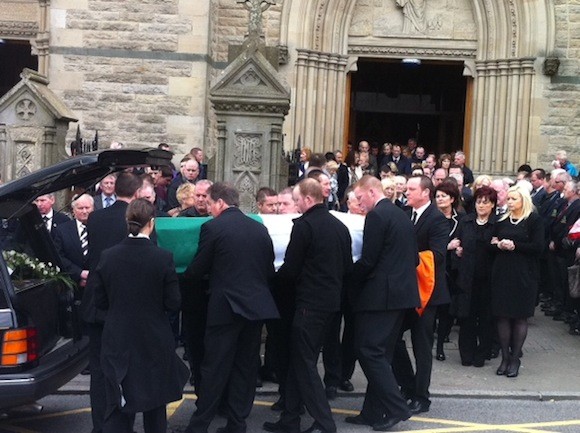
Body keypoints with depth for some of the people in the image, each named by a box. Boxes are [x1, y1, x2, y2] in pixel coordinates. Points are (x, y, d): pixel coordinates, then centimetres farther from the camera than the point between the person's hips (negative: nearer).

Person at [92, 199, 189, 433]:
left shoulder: (107, 256, -7)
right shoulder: (163, 258, -14)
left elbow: (100, 301, 1)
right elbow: (173, 303, -10)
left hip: (118, 340, 1)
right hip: (154, 341, -1)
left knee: (117, 405, 7)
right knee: (155, 400, 18)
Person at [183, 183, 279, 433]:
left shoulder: (213, 227, -7)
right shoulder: (260, 228, 9)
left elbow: (197, 270, -1)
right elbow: (269, 270, 14)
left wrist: (186, 279, 20)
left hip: (226, 307, -5)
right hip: (257, 305, 5)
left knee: (215, 368, 2)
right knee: (245, 367, 11)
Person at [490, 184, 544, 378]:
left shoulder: (534, 219, -1)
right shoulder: (502, 220, 12)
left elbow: (538, 247, -9)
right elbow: (491, 243, 11)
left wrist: (514, 246, -14)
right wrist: (498, 245, -10)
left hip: (523, 275, -4)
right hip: (501, 273, 4)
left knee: (520, 316, 2)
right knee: (502, 315, 2)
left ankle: (515, 358, 11)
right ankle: (505, 357, 11)